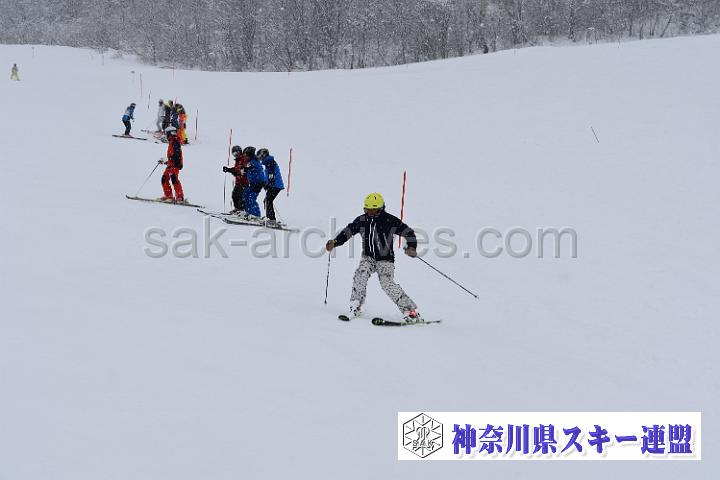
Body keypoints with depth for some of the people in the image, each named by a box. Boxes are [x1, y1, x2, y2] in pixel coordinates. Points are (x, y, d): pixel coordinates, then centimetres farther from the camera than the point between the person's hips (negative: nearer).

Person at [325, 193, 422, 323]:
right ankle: (355, 308, -15)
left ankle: (411, 312, -16)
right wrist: (335, 242, -5)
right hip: (368, 257, 4)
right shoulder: (362, 220, 1)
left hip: (385, 259, -4)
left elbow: (408, 232, -8)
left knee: (387, 284, -20)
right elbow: (348, 231, 9)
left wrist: (411, 247, -24)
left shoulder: (390, 221, -11)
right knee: (360, 275, -24)